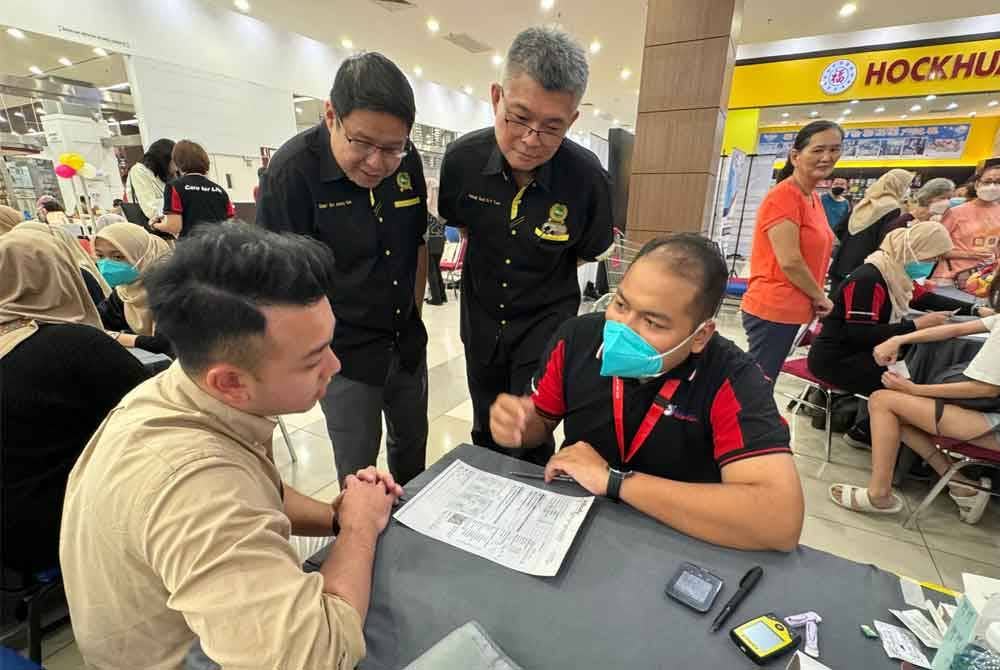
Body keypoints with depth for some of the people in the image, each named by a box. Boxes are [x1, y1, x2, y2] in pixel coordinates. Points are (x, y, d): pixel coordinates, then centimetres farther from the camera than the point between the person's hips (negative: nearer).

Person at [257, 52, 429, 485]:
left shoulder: (408, 162, -4)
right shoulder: (291, 171, -18)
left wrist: (413, 316, 10)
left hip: (408, 342, 6)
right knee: (358, 470, 9)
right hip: (344, 353, -5)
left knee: (412, 443, 23)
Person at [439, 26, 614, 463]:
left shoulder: (587, 178, -23)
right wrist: (483, 272, 8)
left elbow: (590, 253, -3)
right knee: (485, 434, 22)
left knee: (529, 443, 5)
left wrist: (538, 276, 2)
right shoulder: (461, 158, -16)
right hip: (480, 319, 3)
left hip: (545, 323, -3)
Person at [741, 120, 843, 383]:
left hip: (791, 309, 9)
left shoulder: (813, 198, 14)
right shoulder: (784, 196, -14)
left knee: (761, 383, 17)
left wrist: (815, 298, 11)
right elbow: (789, 262, -20)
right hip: (773, 309, -9)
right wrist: (820, 297, -6)